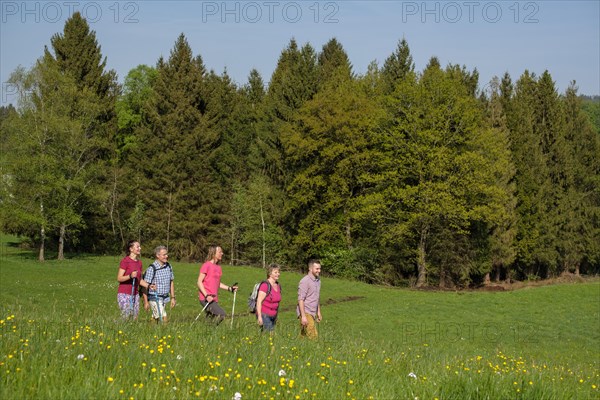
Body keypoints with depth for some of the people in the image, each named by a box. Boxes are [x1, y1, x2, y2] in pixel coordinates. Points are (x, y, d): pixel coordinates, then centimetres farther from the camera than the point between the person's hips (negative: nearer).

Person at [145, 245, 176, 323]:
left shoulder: (169, 267, 6)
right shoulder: (152, 268, -13)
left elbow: (171, 283, 16)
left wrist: (172, 298, 14)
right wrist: (146, 302, -12)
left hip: (165, 298, 6)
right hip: (155, 298, -6)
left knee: (155, 319, 11)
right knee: (163, 319, -15)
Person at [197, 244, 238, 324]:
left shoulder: (218, 268, 16)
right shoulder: (206, 265, -7)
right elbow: (199, 282, -10)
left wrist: (229, 288, 12)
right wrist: (207, 296, -19)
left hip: (214, 299, 8)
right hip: (205, 299, -8)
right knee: (222, 314, -21)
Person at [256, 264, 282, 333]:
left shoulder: (278, 286, 9)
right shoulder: (265, 285, -14)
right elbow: (259, 302, -15)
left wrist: (276, 317, 21)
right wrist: (259, 317, -19)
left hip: (273, 316, 7)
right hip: (264, 315, -7)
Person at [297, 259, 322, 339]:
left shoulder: (318, 280, 13)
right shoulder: (305, 281, -14)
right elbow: (300, 299, -18)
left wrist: (319, 312, 23)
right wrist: (303, 316, -22)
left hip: (313, 313, 8)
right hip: (305, 313, -8)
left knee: (303, 336, 8)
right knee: (313, 336, -14)